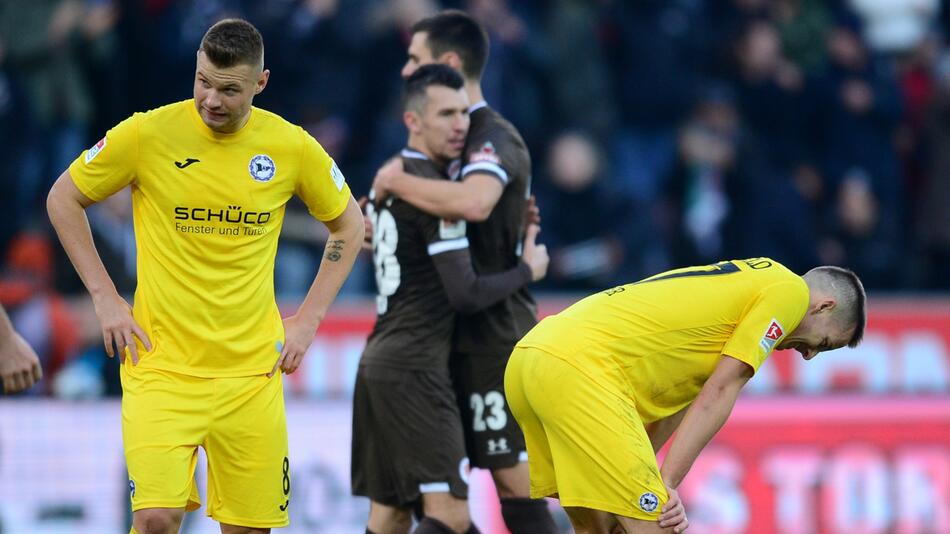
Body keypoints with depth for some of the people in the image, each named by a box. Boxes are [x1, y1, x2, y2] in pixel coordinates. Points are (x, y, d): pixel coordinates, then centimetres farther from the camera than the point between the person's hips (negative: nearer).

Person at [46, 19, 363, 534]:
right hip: (161, 364, -2)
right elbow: (63, 198, 6)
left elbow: (348, 224, 16)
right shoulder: (148, 134, -7)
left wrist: (307, 320, 8)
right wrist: (105, 298, 0)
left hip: (251, 371, 2)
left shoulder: (292, 147, -1)